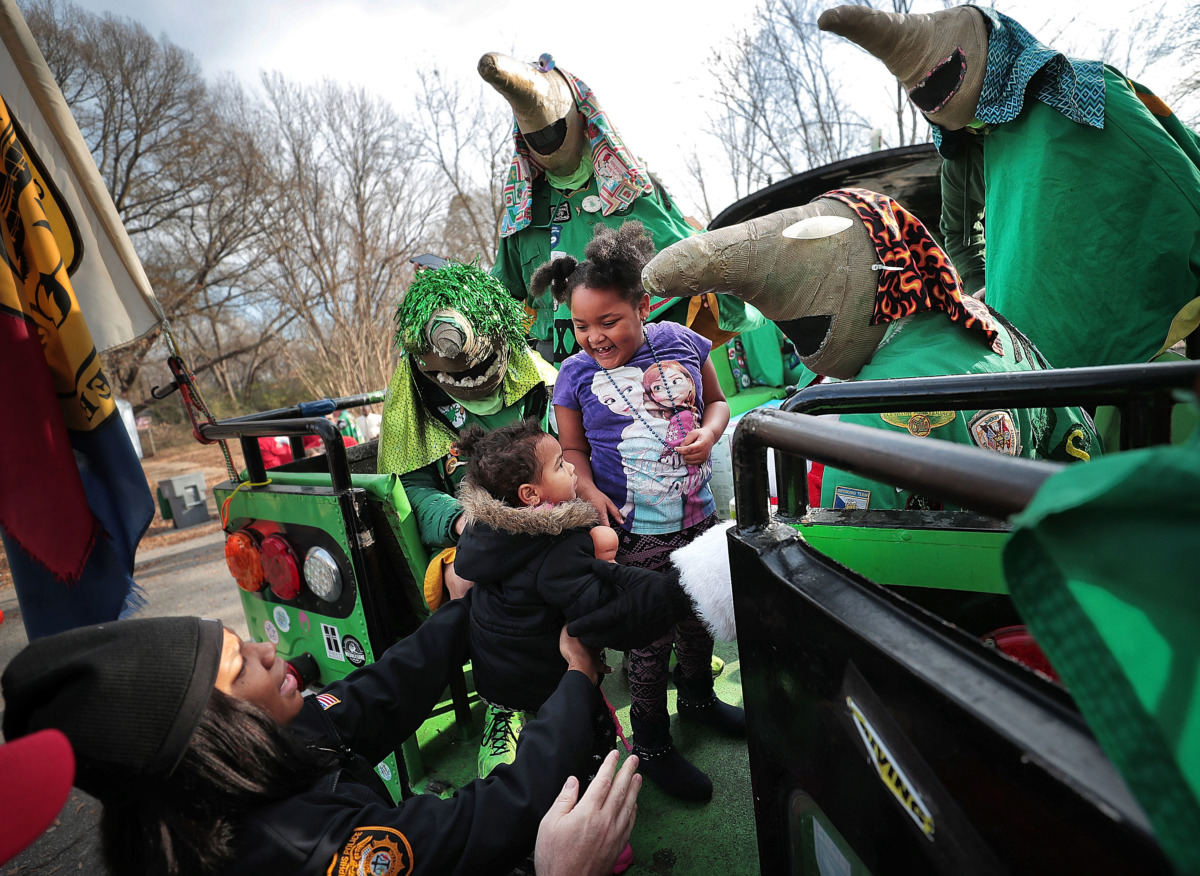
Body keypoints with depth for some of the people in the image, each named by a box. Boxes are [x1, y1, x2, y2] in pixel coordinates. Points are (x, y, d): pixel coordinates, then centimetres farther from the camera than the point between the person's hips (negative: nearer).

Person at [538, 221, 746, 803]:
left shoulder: (681, 342, -3)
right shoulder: (575, 376, -8)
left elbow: (716, 401, 10)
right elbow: (572, 450, 1)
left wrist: (709, 433, -11)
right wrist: (588, 490, -17)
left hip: (699, 519, 4)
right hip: (633, 536, -3)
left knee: (698, 614, 23)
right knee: (650, 636, 8)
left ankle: (698, 696, 53)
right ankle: (651, 744, 33)